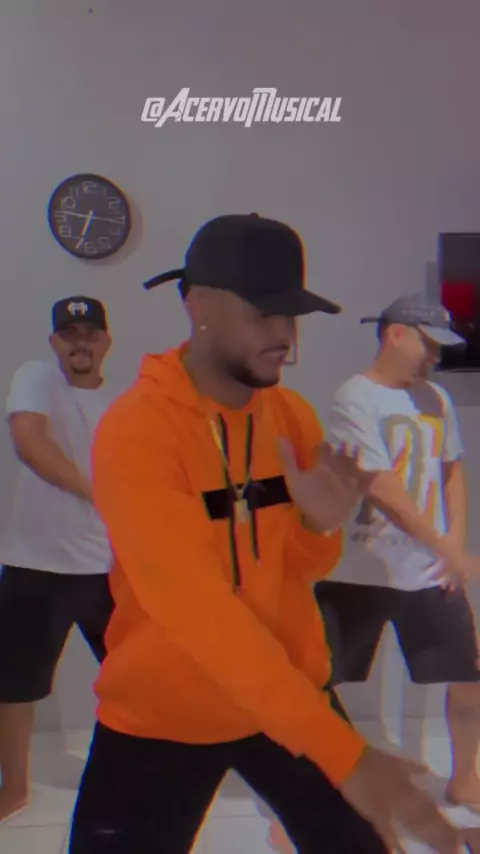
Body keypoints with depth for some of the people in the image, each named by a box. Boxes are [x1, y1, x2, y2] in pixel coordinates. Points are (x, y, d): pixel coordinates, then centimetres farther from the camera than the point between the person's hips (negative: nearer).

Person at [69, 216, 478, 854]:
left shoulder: (293, 416, -4)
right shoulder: (134, 431, -22)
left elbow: (304, 569, 5)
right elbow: (197, 605, -30)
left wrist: (321, 524, -19)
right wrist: (343, 752, -34)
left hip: (291, 698, 5)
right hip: (160, 713, -4)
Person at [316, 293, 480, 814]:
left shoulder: (436, 399, 8)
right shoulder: (355, 398, -12)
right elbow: (382, 489, -19)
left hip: (431, 574, 6)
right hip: (359, 573, -5)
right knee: (321, 684, 6)